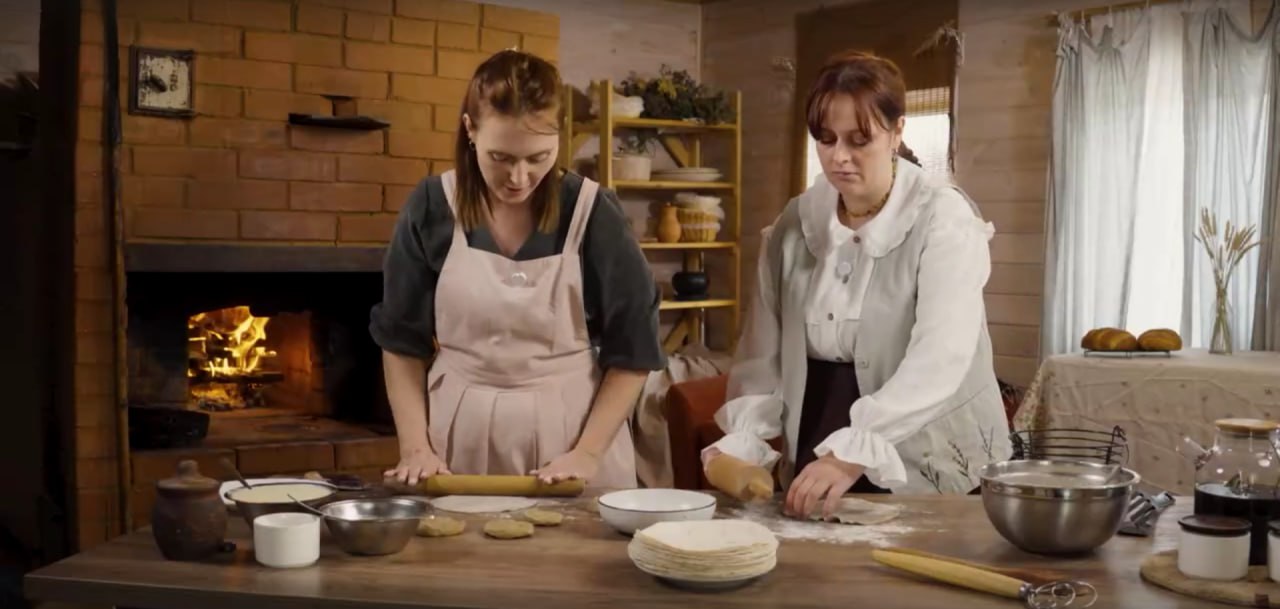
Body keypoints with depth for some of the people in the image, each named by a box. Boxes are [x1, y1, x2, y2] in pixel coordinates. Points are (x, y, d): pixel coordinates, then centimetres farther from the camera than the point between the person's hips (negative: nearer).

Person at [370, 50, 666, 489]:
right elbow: (402, 340, 4)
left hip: (569, 433, -1)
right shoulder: (432, 209, -5)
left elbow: (632, 352, -4)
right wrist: (415, 445, -4)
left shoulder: (592, 214, -9)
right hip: (460, 439, 1)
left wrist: (588, 452, -11)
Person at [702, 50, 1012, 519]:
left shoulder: (943, 220, -13)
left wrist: (853, 454, -35)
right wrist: (742, 440, -9)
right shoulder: (794, 223, 2)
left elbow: (939, 362, -25)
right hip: (816, 467, 4)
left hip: (930, 469, -4)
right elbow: (764, 349, 5)